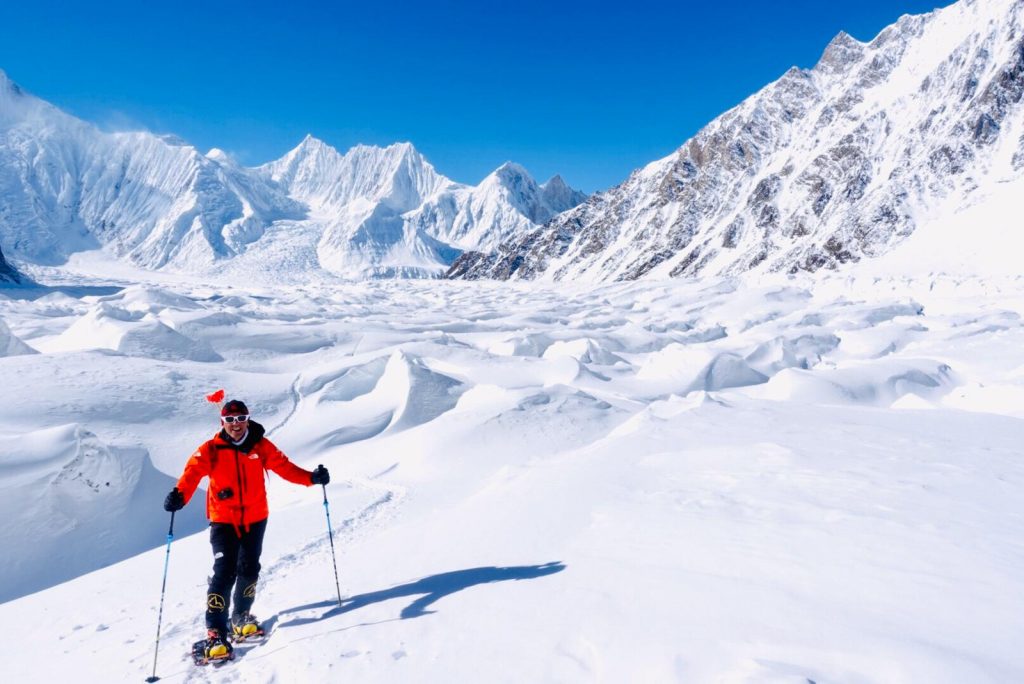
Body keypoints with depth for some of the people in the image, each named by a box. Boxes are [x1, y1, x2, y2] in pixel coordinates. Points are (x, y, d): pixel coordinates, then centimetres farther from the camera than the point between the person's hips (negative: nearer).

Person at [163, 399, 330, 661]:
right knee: (224, 572, -11)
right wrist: (179, 495, -41)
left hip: (255, 519, 3)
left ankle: (241, 616, 37)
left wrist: (311, 477, -21)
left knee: (249, 569, 14)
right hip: (223, 520, -3)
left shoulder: (260, 446, -2)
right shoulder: (211, 450, -7)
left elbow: (284, 466, -6)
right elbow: (193, 472, -21)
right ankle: (216, 632, -2)